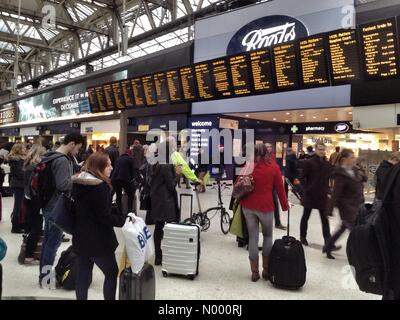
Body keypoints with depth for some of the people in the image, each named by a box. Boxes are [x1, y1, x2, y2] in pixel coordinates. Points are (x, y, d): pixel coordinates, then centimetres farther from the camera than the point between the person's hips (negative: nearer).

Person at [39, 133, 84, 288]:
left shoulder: (52, 156, 11)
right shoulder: (62, 160, -21)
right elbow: (62, 184, -27)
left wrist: (74, 176, 8)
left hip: (49, 205, 10)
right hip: (57, 207, -10)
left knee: (47, 238, 16)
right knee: (54, 240, 0)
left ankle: (43, 273, 26)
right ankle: (46, 276, 10)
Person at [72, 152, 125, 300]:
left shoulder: (78, 183, 6)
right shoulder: (100, 186, -21)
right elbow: (104, 217, -22)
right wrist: (123, 219, -10)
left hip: (80, 237, 8)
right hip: (97, 240, -8)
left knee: (82, 275, 14)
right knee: (112, 273, 9)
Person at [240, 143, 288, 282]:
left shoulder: (249, 166, 2)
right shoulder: (274, 167, -2)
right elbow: (280, 188, 1)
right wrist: (285, 206, 10)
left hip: (248, 206, 2)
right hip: (265, 206, -1)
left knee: (253, 237, 9)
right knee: (268, 236, 17)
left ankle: (254, 272, 15)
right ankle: (266, 270, 17)